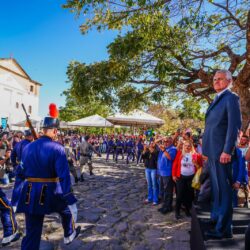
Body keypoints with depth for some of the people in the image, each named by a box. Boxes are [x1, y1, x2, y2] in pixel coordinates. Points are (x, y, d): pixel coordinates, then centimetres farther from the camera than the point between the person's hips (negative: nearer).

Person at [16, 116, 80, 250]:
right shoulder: (57, 148, -15)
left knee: (32, 233, 12)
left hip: (30, 194, 4)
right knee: (67, 209, 29)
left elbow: (22, 172, 13)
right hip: (51, 193, -4)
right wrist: (71, 202, -20)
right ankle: (69, 236, 52)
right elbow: (64, 176, -21)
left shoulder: (28, 147, 3)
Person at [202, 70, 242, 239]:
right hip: (212, 151, 9)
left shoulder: (231, 98, -5)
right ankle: (216, 218, 29)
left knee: (223, 189, -4)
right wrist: (207, 151, 16)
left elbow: (235, 125, -15)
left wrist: (227, 150, -21)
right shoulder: (216, 101, 21)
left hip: (221, 151, -9)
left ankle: (224, 229, 4)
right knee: (216, 187, 16)